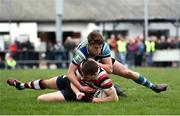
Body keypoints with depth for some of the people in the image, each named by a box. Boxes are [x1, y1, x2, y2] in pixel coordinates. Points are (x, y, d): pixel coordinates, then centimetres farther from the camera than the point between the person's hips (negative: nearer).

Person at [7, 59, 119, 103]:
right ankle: (22, 85, 59)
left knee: (40, 99, -8)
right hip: (71, 81, 3)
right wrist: (78, 93, -34)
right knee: (45, 83, 28)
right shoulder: (83, 68, -30)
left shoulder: (103, 78, -42)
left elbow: (114, 97, -38)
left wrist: (94, 100, -38)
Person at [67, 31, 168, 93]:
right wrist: (81, 88, -57)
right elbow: (70, 73, -45)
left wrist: (95, 63, -45)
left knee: (127, 72, 0)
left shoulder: (104, 47, -35)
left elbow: (109, 68, -30)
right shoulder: (81, 52, -44)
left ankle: (153, 86, 19)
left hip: (102, 61, 2)